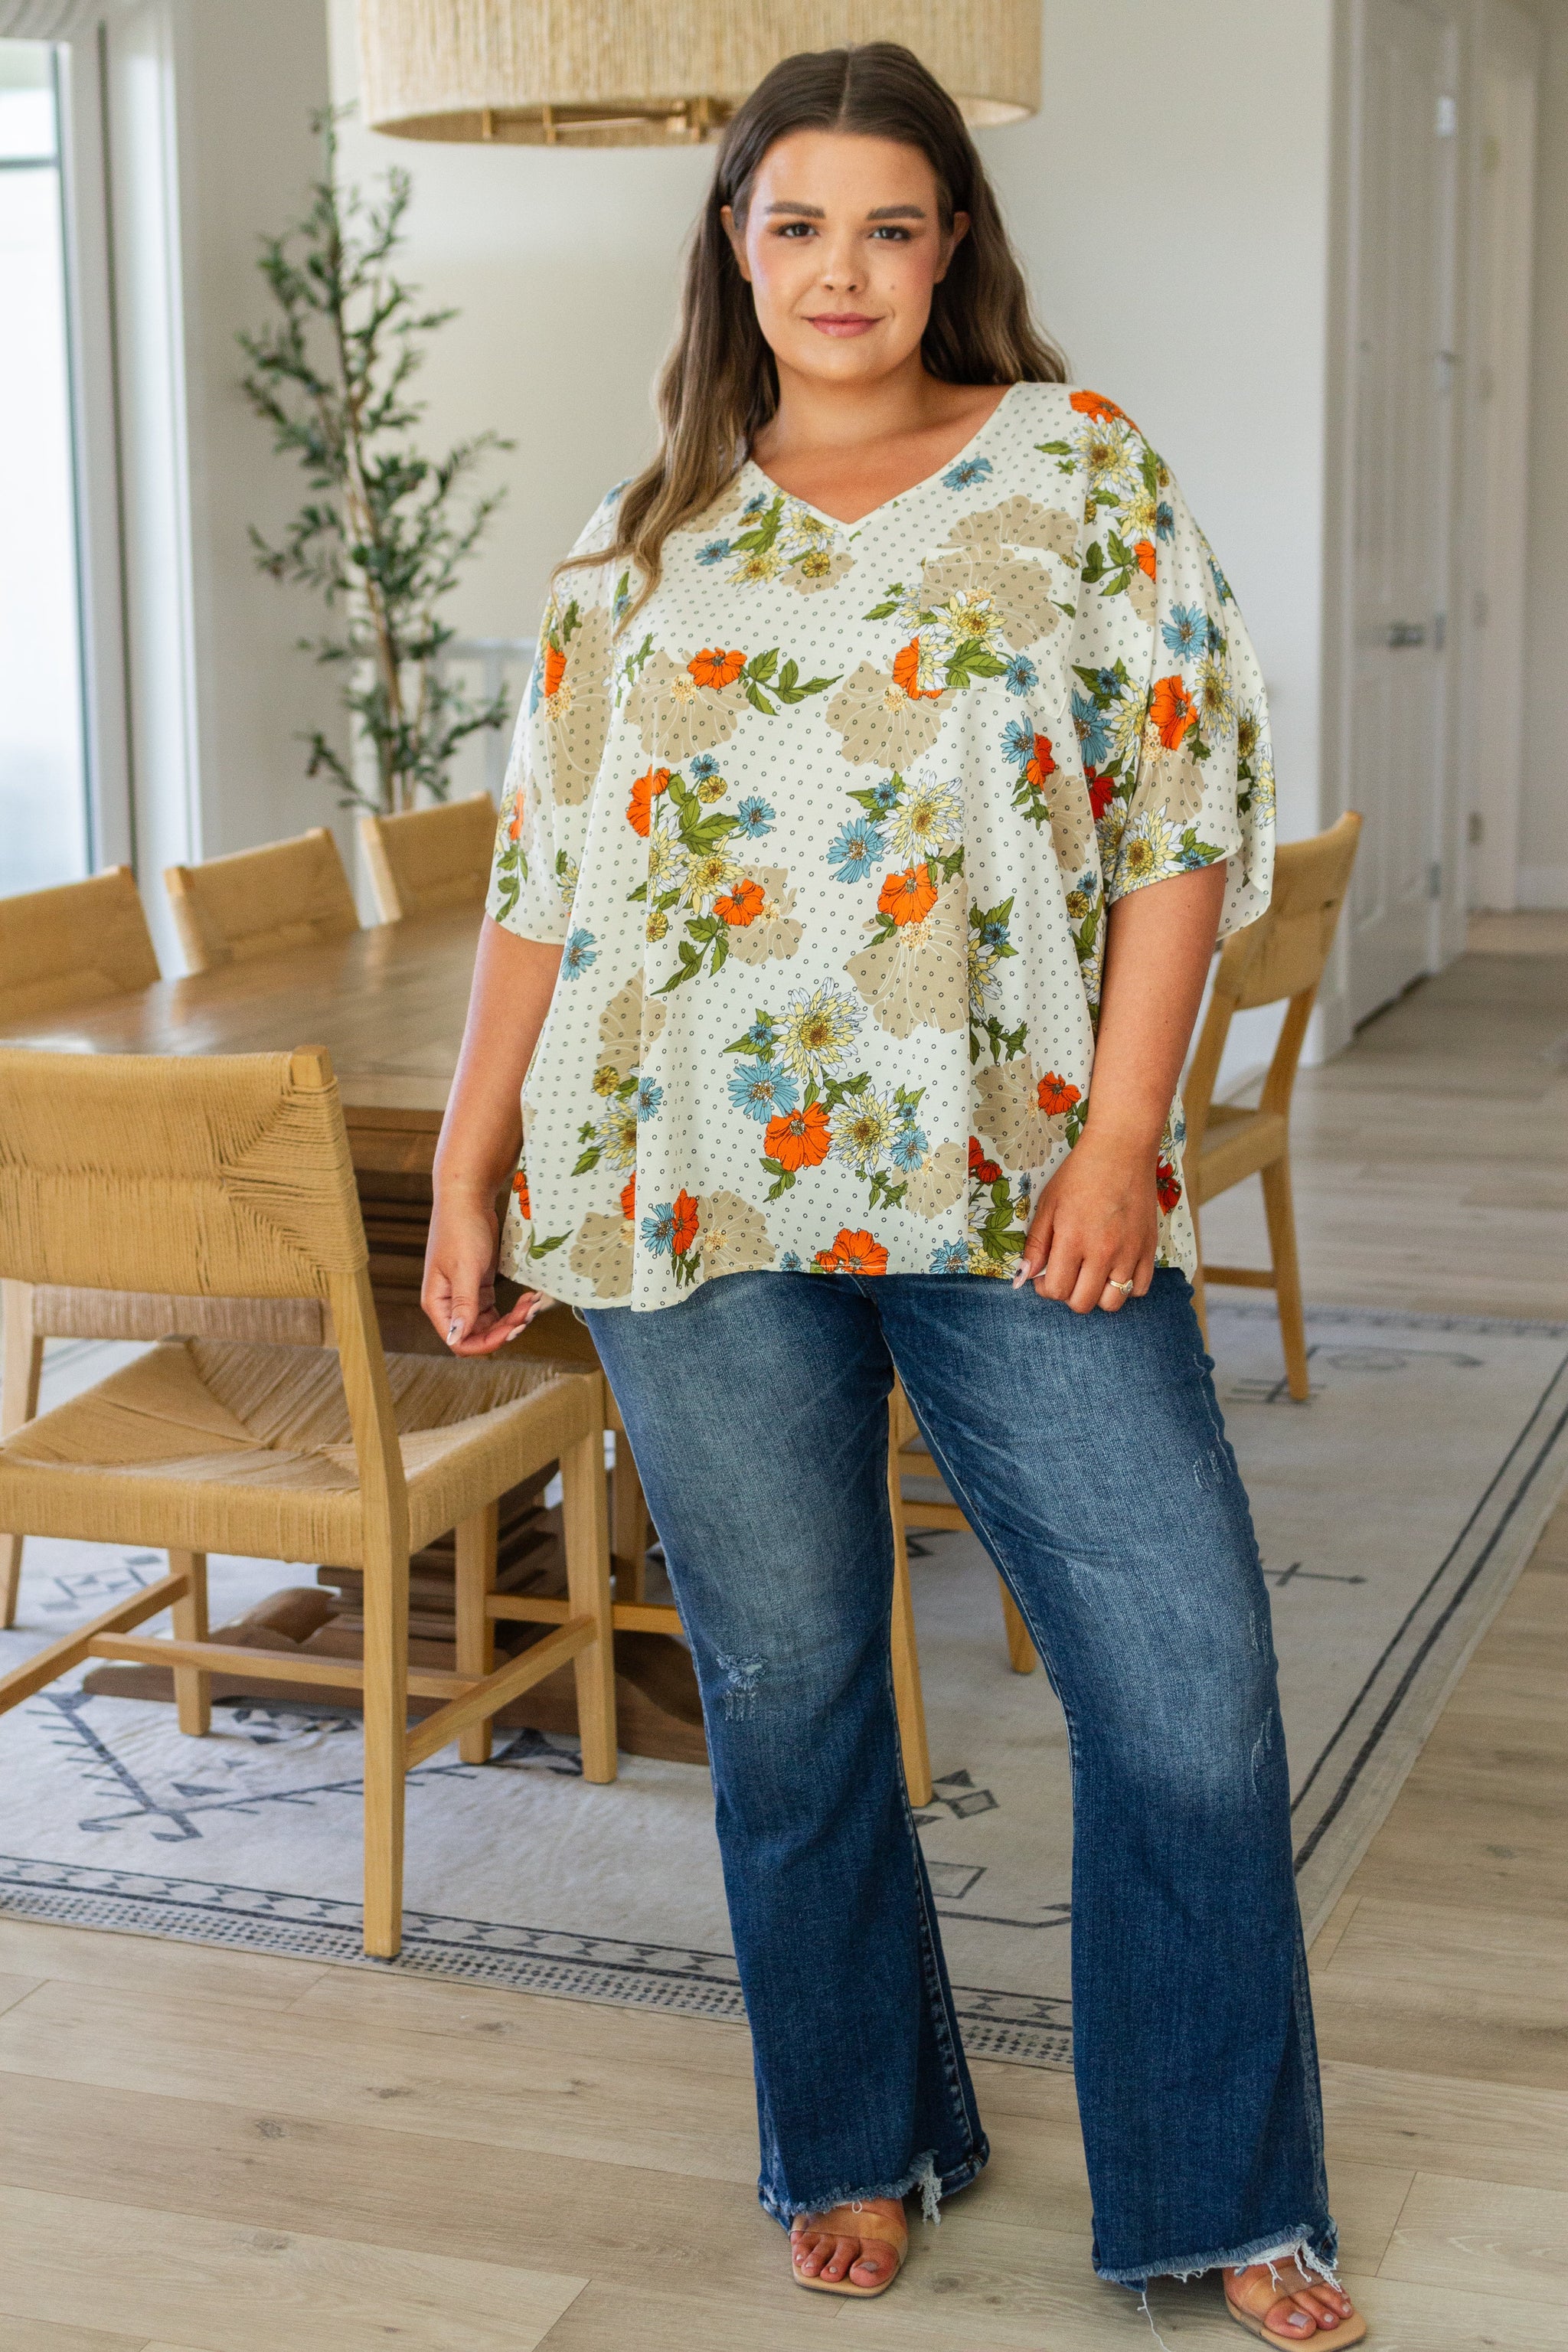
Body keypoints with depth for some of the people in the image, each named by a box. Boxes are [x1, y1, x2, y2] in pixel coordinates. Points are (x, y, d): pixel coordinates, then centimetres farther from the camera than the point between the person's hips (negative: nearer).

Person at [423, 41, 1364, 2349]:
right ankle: (858, 2142, 31)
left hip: (1012, 1181, -2)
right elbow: (540, 875, 13)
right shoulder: (644, 534, 11)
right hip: (697, 1196, 2)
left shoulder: (1079, 469, 4)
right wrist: (470, 1164, 9)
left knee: (1188, 1684, -2)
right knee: (787, 1688, 10)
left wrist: (1123, 1135, -11)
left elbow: (1182, 808, -2)